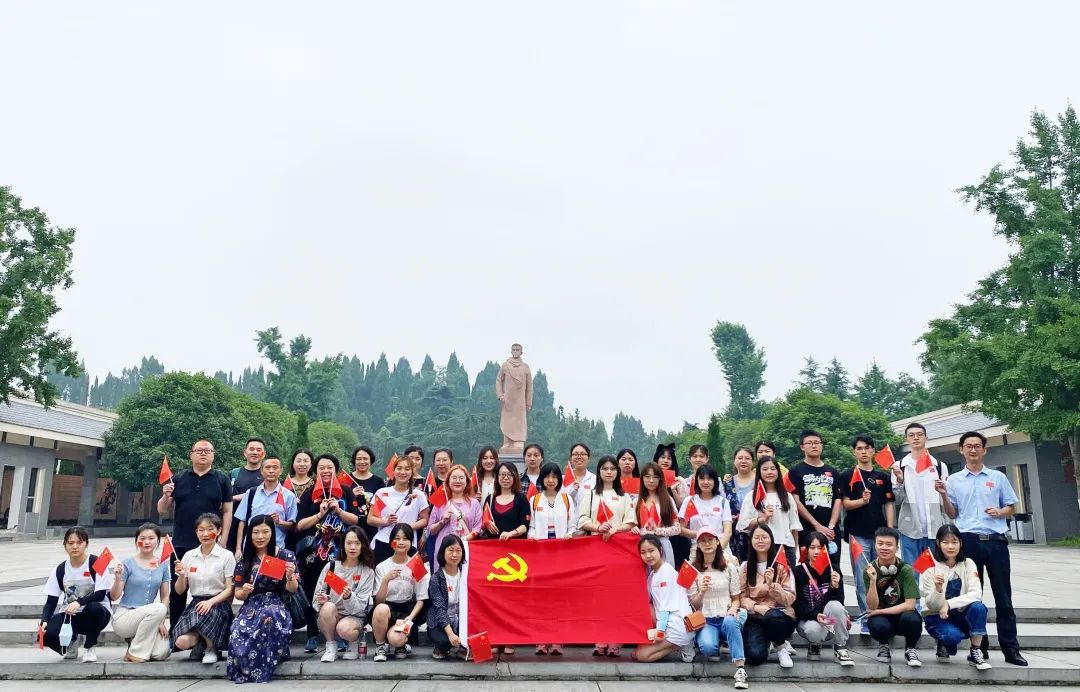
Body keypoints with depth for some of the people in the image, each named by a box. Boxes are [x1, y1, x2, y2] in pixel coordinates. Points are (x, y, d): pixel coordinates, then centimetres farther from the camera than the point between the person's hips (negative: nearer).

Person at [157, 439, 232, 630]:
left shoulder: (222, 480, 4)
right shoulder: (178, 479, 9)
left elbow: (227, 511, 2)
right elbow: (163, 512, 11)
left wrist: (223, 541, -5)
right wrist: (166, 496, -10)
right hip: (181, 545, 2)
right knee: (177, 591, 8)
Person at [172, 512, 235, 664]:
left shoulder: (227, 556, -4)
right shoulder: (189, 556, 7)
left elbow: (230, 589, -5)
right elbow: (180, 591, 11)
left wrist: (210, 602, -21)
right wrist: (181, 575, -9)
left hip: (218, 604, -3)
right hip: (195, 604, 3)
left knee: (201, 616, -36)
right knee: (181, 642, -23)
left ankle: (211, 647, -6)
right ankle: (201, 641, 12)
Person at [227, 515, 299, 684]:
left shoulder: (286, 556, 0)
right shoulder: (244, 559, 7)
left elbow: (292, 590, 0)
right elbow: (239, 595, 10)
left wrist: (290, 576, -21)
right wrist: (244, 591, -14)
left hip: (276, 605, -2)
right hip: (251, 607, 2)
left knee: (268, 615, -40)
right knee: (238, 636, -33)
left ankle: (261, 669, -20)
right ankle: (245, 670, -2)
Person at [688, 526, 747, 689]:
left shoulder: (729, 567, 8)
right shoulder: (693, 570, 5)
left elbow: (736, 599, 10)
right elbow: (693, 605, 3)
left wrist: (733, 609, -13)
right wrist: (702, 592, -18)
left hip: (726, 618, 0)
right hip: (706, 621, 0)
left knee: (730, 621, -37)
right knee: (707, 647, -32)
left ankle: (740, 670, -32)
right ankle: (715, 650, 6)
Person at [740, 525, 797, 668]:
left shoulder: (781, 565, 1)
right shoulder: (745, 567, 7)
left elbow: (790, 599, -5)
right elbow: (742, 597, 2)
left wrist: (772, 584, -21)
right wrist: (757, 607, -18)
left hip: (780, 615, -2)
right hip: (755, 618, 2)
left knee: (772, 617, -40)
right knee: (755, 656, -24)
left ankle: (780, 646, -4)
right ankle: (765, 641, 15)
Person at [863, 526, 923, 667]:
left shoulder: (905, 569, -14)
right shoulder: (869, 570, -9)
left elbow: (909, 605, -16)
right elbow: (872, 606, -14)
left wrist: (879, 611, -14)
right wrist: (873, 581, -29)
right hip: (882, 618, 0)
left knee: (912, 619, -35)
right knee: (879, 626, -35)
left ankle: (911, 649, 0)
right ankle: (883, 646, 5)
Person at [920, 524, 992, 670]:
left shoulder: (967, 564, -3)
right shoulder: (930, 568, -11)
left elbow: (976, 594, -17)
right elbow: (932, 605, -14)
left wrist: (949, 604, -27)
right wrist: (938, 589, -34)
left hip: (960, 615, 3)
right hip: (936, 618, -3)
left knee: (978, 607, -28)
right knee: (953, 635, -34)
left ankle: (976, 653, -12)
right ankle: (943, 645, 4)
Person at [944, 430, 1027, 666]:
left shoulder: (998, 477, 10)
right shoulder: (954, 480, 9)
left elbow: (1012, 507, 12)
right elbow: (952, 514, 8)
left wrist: (1000, 512, -9)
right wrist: (944, 496, -9)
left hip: (996, 540, 0)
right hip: (969, 541, 0)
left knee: (1003, 596, 2)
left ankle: (1011, 649, 8)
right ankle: (980, 647, 12)